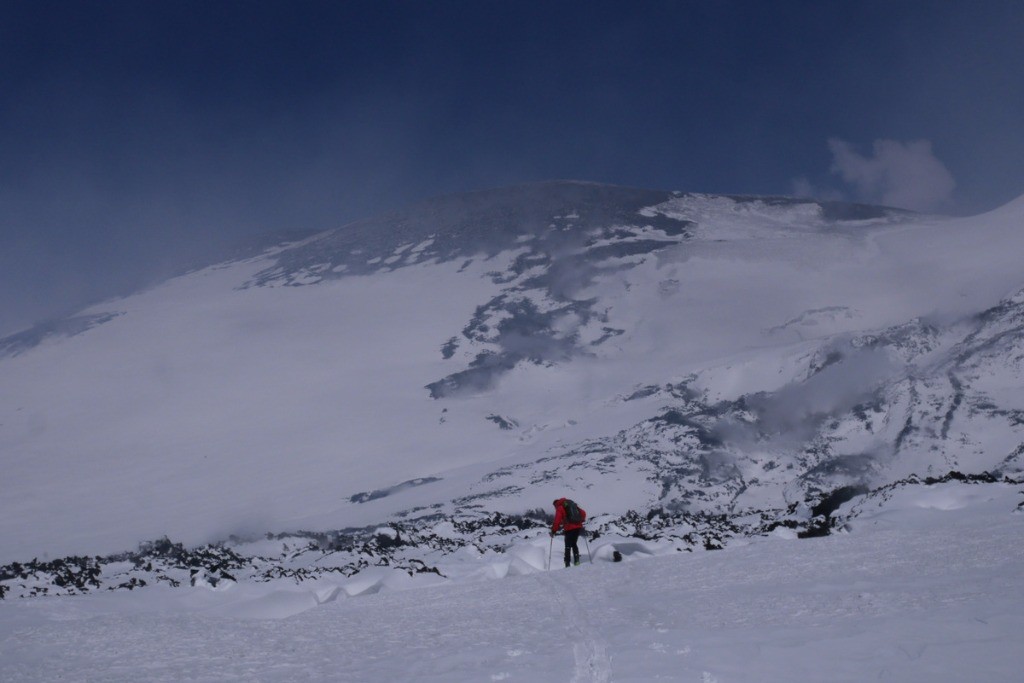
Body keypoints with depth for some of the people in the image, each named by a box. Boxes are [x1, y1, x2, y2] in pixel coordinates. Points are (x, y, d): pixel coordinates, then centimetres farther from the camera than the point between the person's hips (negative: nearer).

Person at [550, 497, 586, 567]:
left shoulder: (560, 508, 2)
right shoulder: (573, 504, 21)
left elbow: (557, 520, -7)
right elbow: (583, 513, 17)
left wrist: (553, 531, 0)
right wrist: (581, 521, 28)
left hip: (569, 528, -6)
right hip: (578, 527, 6)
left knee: (568, 546, 2)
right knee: (574, 544, 20)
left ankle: (567, 564, -3)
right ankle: (576, 561, 10)